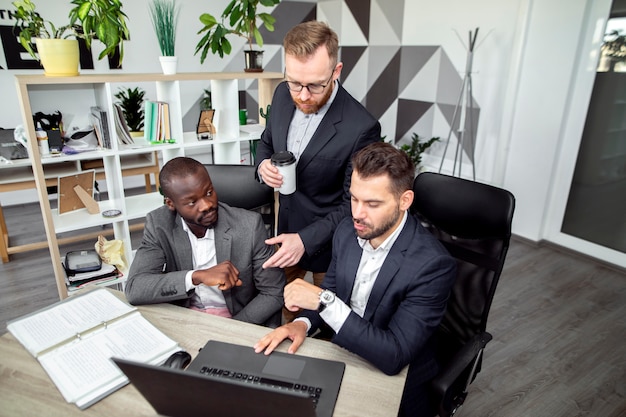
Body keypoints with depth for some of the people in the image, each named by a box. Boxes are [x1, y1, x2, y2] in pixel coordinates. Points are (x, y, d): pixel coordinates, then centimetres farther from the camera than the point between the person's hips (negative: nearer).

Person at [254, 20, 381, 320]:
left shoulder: (361, 127, -29)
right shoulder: (283, 95, -11)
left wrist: (306, 240, -28)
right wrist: (263, 166, -15)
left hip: (327, 236, -5)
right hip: (286, 223, 6)